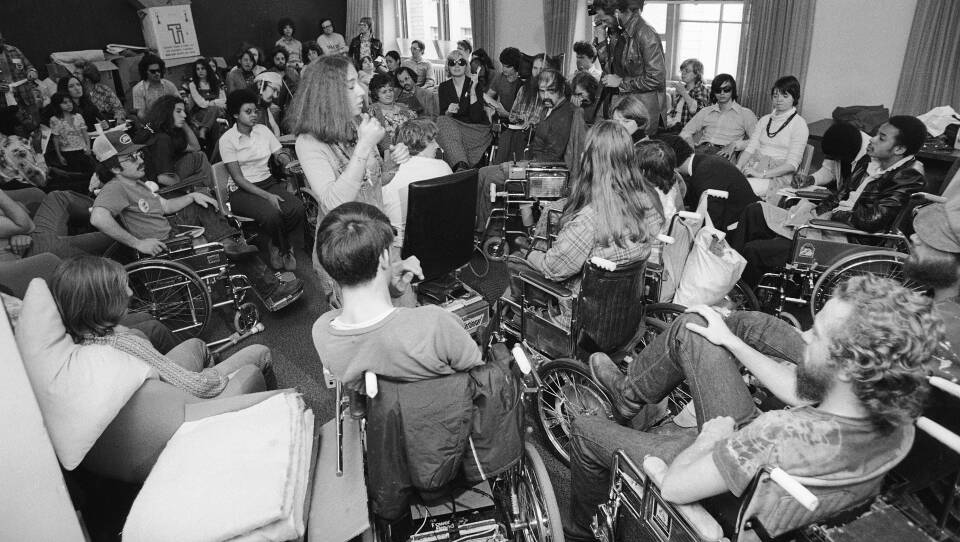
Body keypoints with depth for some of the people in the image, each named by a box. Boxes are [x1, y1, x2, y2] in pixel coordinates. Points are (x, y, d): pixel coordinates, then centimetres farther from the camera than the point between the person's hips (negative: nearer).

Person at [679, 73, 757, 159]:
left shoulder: (745, 114, 13)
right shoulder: (705, 111, 25)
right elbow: (686, 132, 21)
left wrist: (734, 144, -14)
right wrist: (689, 141, -3)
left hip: (722, 153, -3)